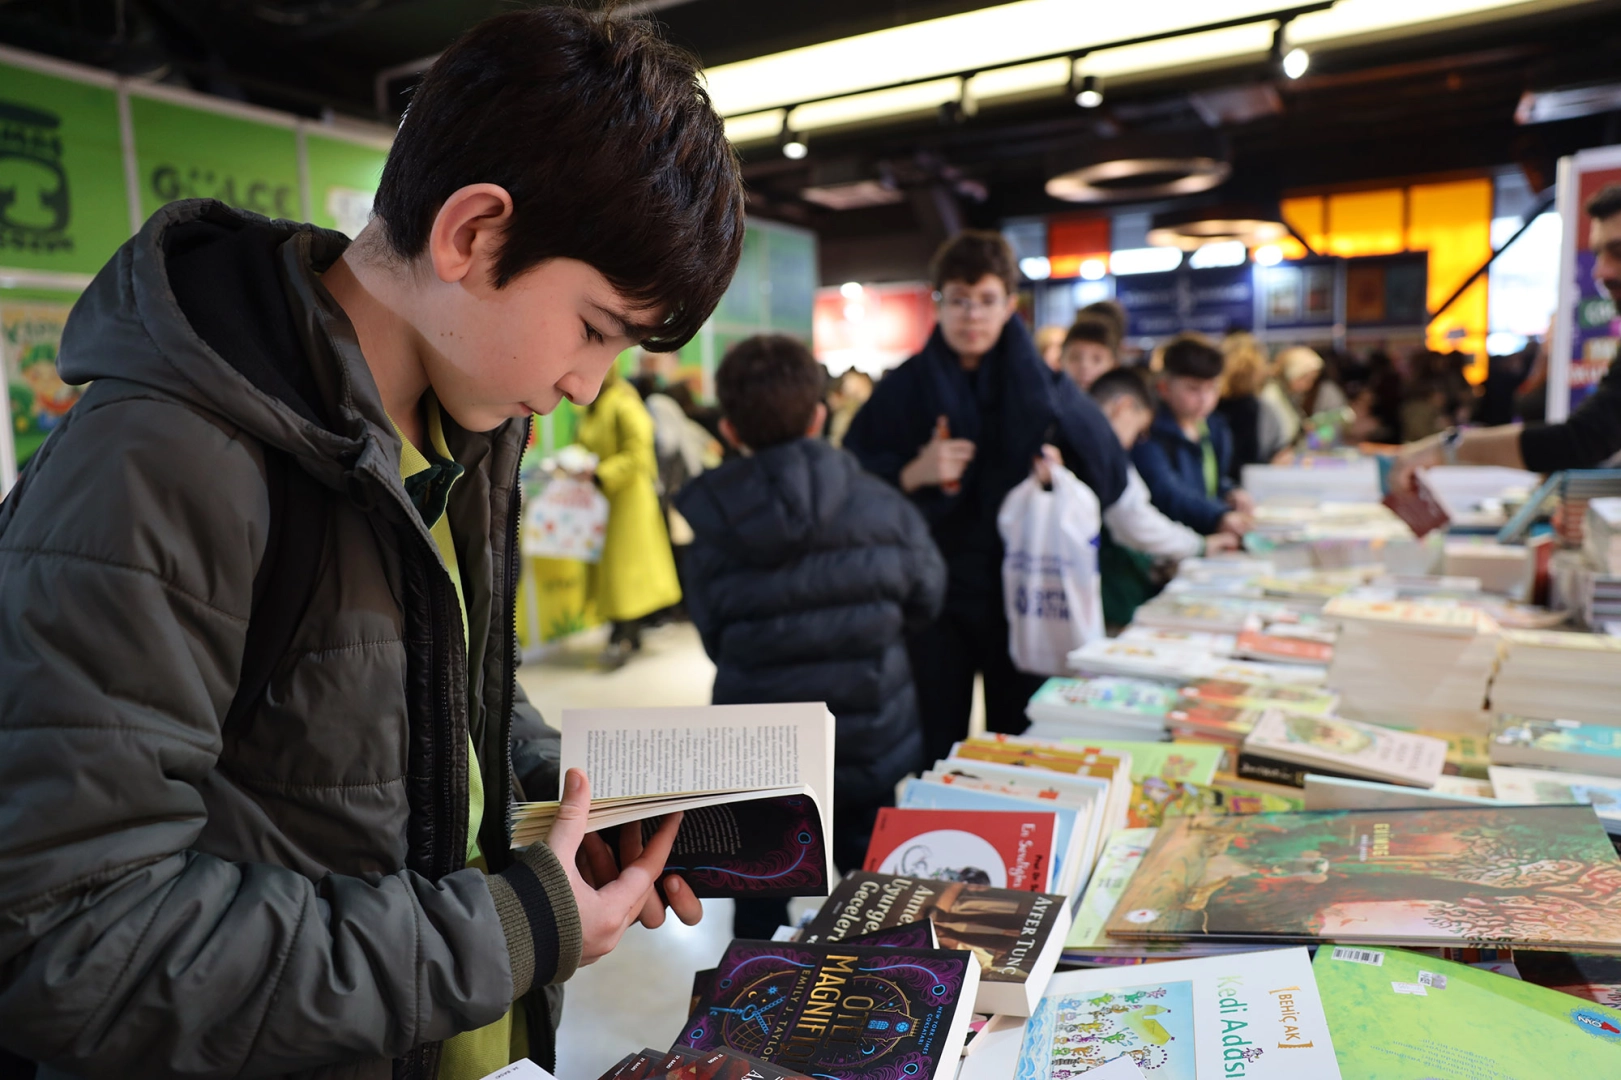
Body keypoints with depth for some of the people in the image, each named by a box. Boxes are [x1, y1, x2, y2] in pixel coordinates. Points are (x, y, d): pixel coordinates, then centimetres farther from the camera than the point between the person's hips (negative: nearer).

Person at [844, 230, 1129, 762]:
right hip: (935, 598, -1)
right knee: (936, 754, 7)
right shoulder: (903, 389, -1)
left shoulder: (1041, 386, 2)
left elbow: (1109, 477, -8)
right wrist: (912, 474, -21)